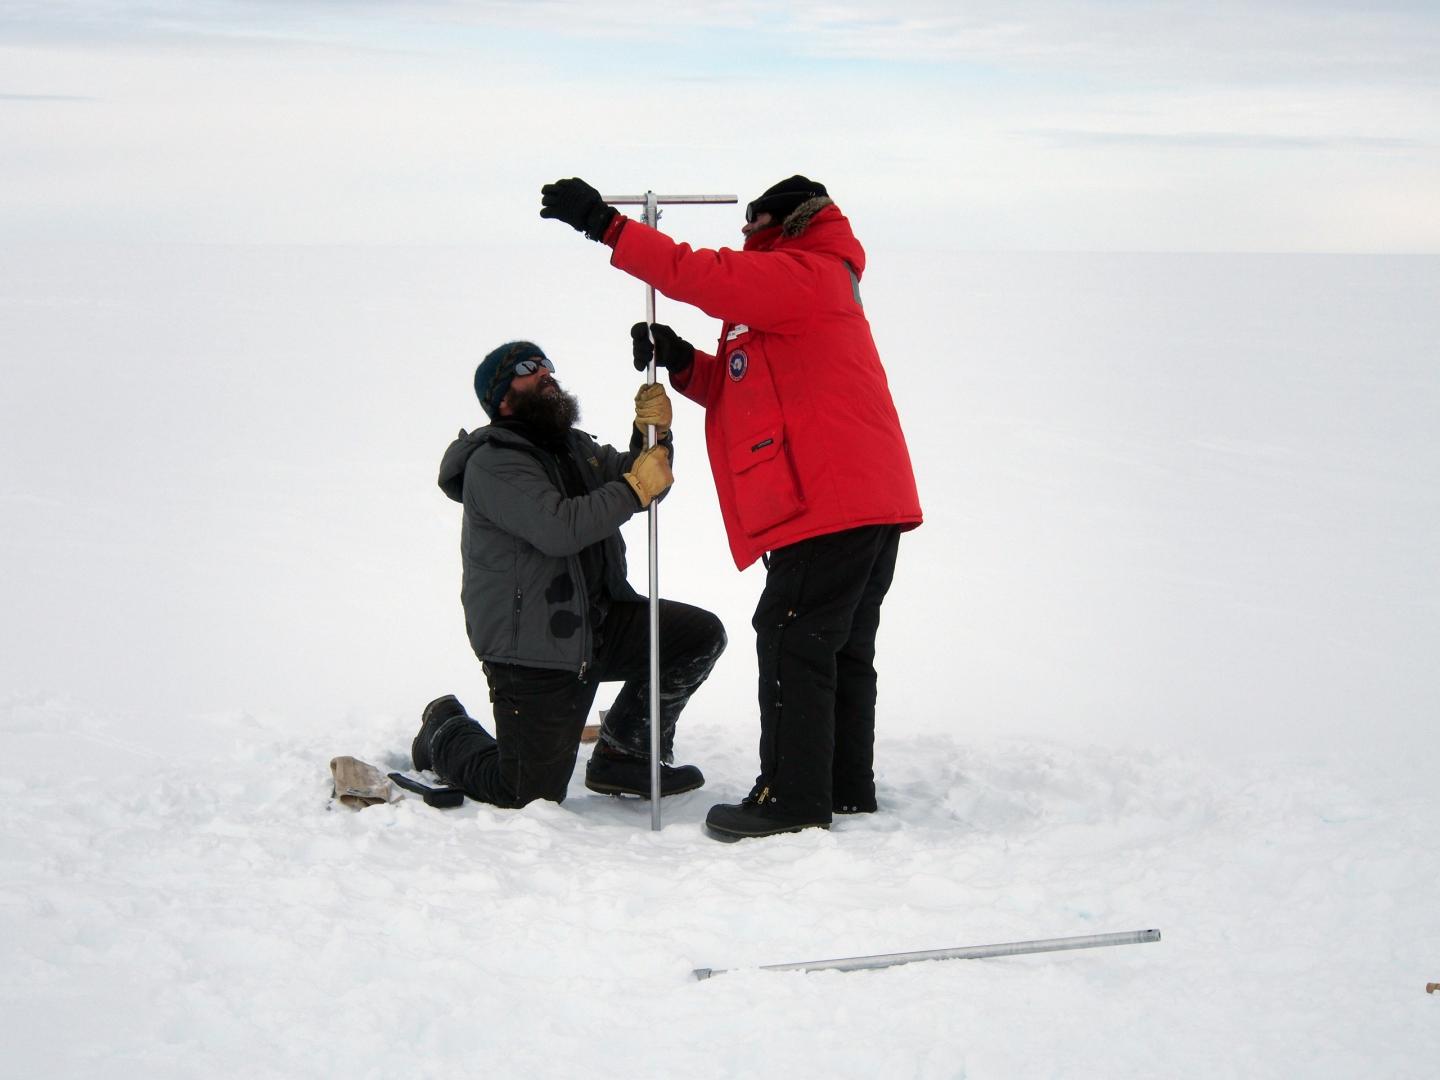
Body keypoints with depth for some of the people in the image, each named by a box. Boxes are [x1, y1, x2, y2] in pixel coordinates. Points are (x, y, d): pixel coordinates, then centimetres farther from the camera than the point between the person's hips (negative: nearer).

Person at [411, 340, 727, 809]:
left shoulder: (573, 445, 15)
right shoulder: (493, 462, -15)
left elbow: (638, 478, 8)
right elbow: (558, 528, -29)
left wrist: (654, 435, -12)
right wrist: (636, 487, -23)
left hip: (598, 622, 8)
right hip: (531, 650, -8)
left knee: (701, 635, -9)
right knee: (530, 794, -6)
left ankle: (624, 753, 6)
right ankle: (446, 732, 25)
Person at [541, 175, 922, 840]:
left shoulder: (807, 275, -6)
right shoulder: (790, 291, 27)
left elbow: (706, 277, -19)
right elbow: (740, 394, 23)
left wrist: (605, 224, -16)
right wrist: (682, 361, 6)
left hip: (833, 502, -11)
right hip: (870, 503, 11)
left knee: (792, 641, -8)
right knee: (842, 647, 14)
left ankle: (792, 799, -7)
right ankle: (848, 791, 20)